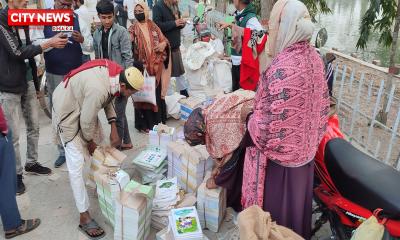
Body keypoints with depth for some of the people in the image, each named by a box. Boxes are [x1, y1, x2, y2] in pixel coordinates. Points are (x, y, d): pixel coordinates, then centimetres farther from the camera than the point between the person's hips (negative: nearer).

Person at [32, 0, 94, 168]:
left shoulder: (78, 20, 1)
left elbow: (91, 47, 2)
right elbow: (35, 43, -8)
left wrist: (82, 39, -20)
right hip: (54, 75, 0)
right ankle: (63, 151, 20)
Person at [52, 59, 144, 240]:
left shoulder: (115, 72, -15)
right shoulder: (98, 89, -39)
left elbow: (107, 101, 3)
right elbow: (86, 122, -26)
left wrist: (114, 128, -3)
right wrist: (89, 141, -6)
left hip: (84, 106, 9)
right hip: (67, 111, -9)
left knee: (99, 145, 20)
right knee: (77, 164, -9)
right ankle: (84, 218, 0)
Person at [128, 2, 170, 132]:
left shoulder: (153, 26, 8)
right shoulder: (133, 29, 0)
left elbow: (163, 39, 12)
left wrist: (163, 44, -12)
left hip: (155, 65, 3)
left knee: (157, 92, 8)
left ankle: (157, 120, 22)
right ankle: (145, 123, 12)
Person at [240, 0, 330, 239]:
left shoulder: (282, 67, -29)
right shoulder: (315, 58, -3)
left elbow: (271, 127, -28)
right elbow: (322, 106, 7)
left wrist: (249, 115, -9)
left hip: (279, 155, -8)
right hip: (306, 148, 8)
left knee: (275, 209, 14)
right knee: (296, 202, 27)